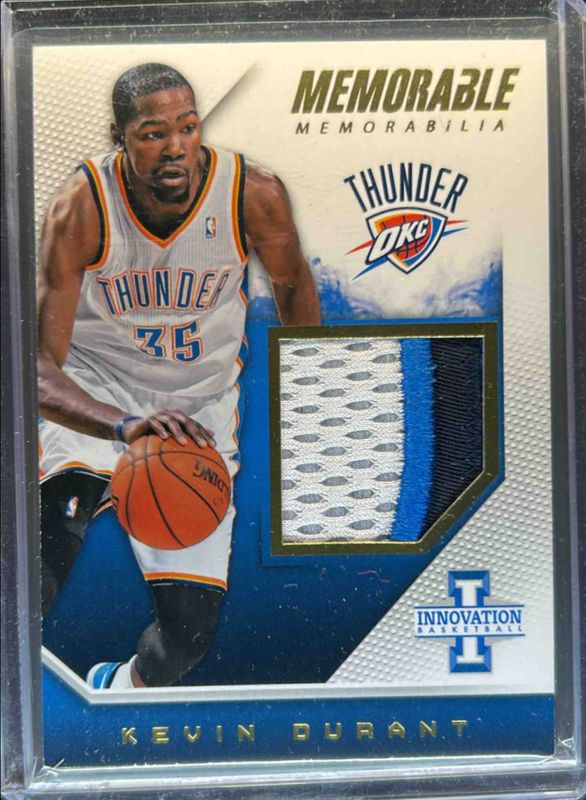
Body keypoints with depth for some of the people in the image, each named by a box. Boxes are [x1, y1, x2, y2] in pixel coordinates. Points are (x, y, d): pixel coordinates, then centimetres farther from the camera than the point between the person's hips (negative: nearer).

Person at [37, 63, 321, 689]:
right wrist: (125, 426, -46)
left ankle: (127, 686, 38)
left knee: (192, 629, 2)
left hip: (199, 407, 2)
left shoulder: (255, 195, -18)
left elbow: (291, 281, 3)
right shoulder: (80, 208, -21)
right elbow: (39, 367, -25)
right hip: (92, 395, -1)